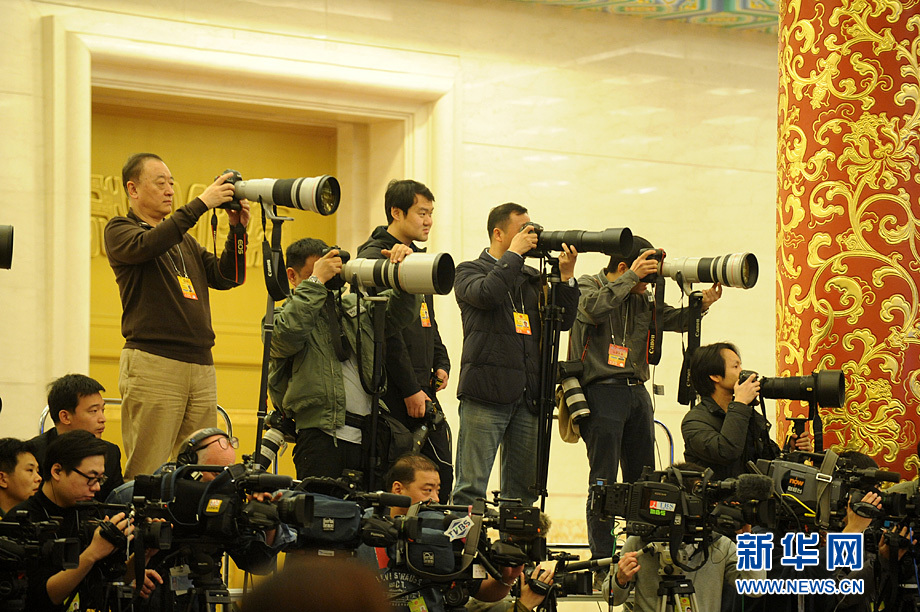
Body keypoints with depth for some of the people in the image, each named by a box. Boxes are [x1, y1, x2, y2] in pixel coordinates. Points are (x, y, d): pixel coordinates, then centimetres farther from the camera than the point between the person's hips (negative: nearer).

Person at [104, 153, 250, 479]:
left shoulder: (184, 240, 24)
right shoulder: (120, 231, 5)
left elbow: (227, 277, 18)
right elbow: (146, 246, -17)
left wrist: (237, 229, 3)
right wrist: (201, 203, -17)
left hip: (201, 366, 6)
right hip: (153, 363, -6)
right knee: (147, 474, -10)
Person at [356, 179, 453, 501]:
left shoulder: (415, 257, 19)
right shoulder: (375, 257, -10)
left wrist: (441, 363, 10)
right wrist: (409, 389, -17)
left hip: (423, 389, 9)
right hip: (393, 390, -9)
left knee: (441, 472, 6)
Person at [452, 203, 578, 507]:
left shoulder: (533, 278, 21)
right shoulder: (470, 271, 6)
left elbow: (563, 321, 14)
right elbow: (486, 294, -16)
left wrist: (566, 276, 2)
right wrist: (515, 253, -8)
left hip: (528, 397, 6)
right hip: (486, 392, -5)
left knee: (522, 489, 7)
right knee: (471, 487, -8)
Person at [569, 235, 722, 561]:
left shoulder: (641, 298, 16)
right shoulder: (587, 287, 0)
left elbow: (675, 319, 9)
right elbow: (594, 309, -22)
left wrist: (702, 303, -8)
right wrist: (631, 278, -21)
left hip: (636, 392, 7)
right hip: (601, 390, -6)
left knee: (642, 479, 8)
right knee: (604, 480, -7)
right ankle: (602, 559, -5)